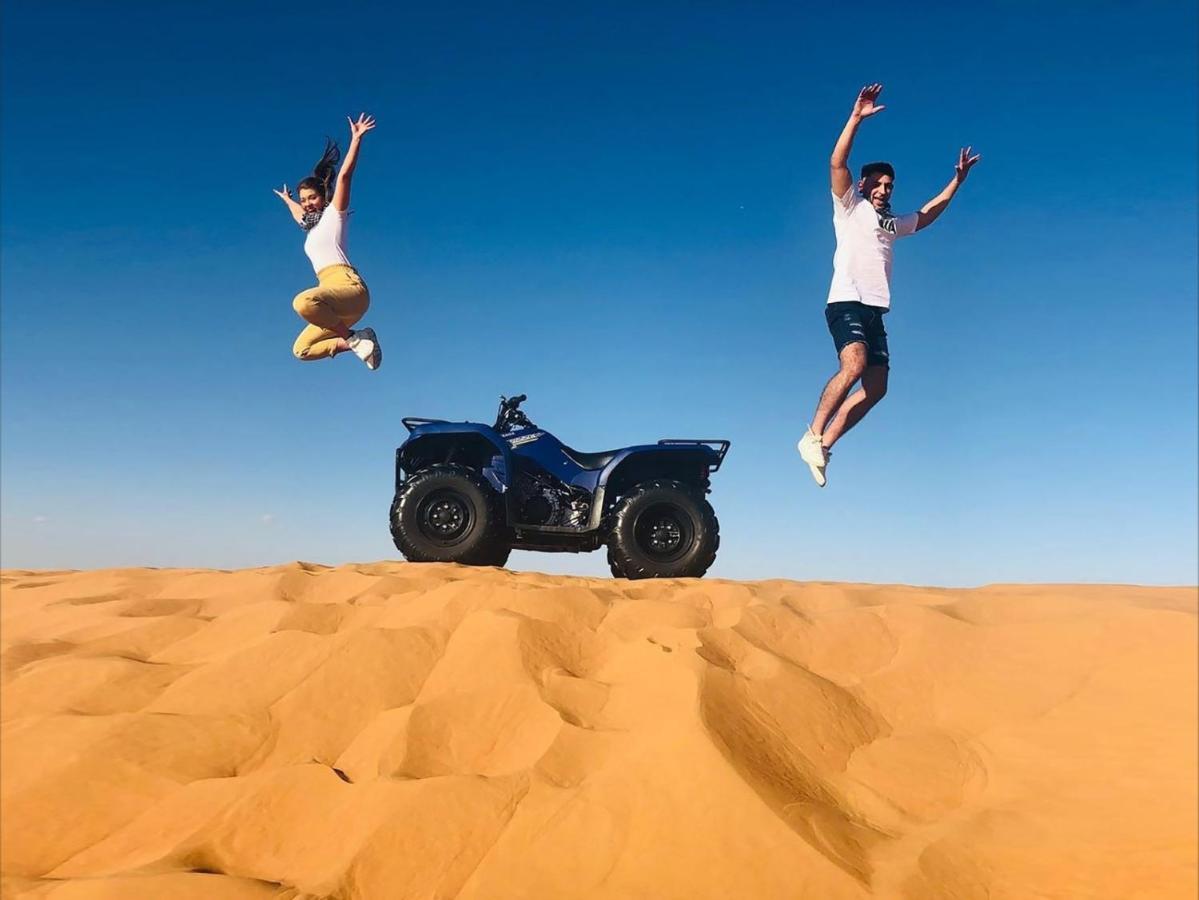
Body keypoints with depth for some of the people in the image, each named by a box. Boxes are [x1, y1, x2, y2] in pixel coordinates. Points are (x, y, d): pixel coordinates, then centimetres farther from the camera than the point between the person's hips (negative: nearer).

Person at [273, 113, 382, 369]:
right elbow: (298, 212, 54)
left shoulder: (334, 214, 9)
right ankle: (354, 341, 3)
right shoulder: (312, 226, 29)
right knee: (301, 350, 5)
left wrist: (356, 138, -9)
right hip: (332, 297, 9)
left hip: (348, 284, -9)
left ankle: (352, 337, -23)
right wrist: (287, 200, 73)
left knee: (303, 301, -38)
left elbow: (344, 175, -3)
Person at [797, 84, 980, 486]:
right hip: (846, 302, -8)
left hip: (875, 311, 8)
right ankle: (813, 435, -25)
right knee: (854, 365, -31)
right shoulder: (850, 207, 9)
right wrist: (856, 117, -11)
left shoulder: (892, 224, 29)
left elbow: (929, 212, 43)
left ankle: (824, 445, -3)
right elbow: (837, 163, -5)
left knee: (876, 388, -5)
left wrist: (959, 178, 40)